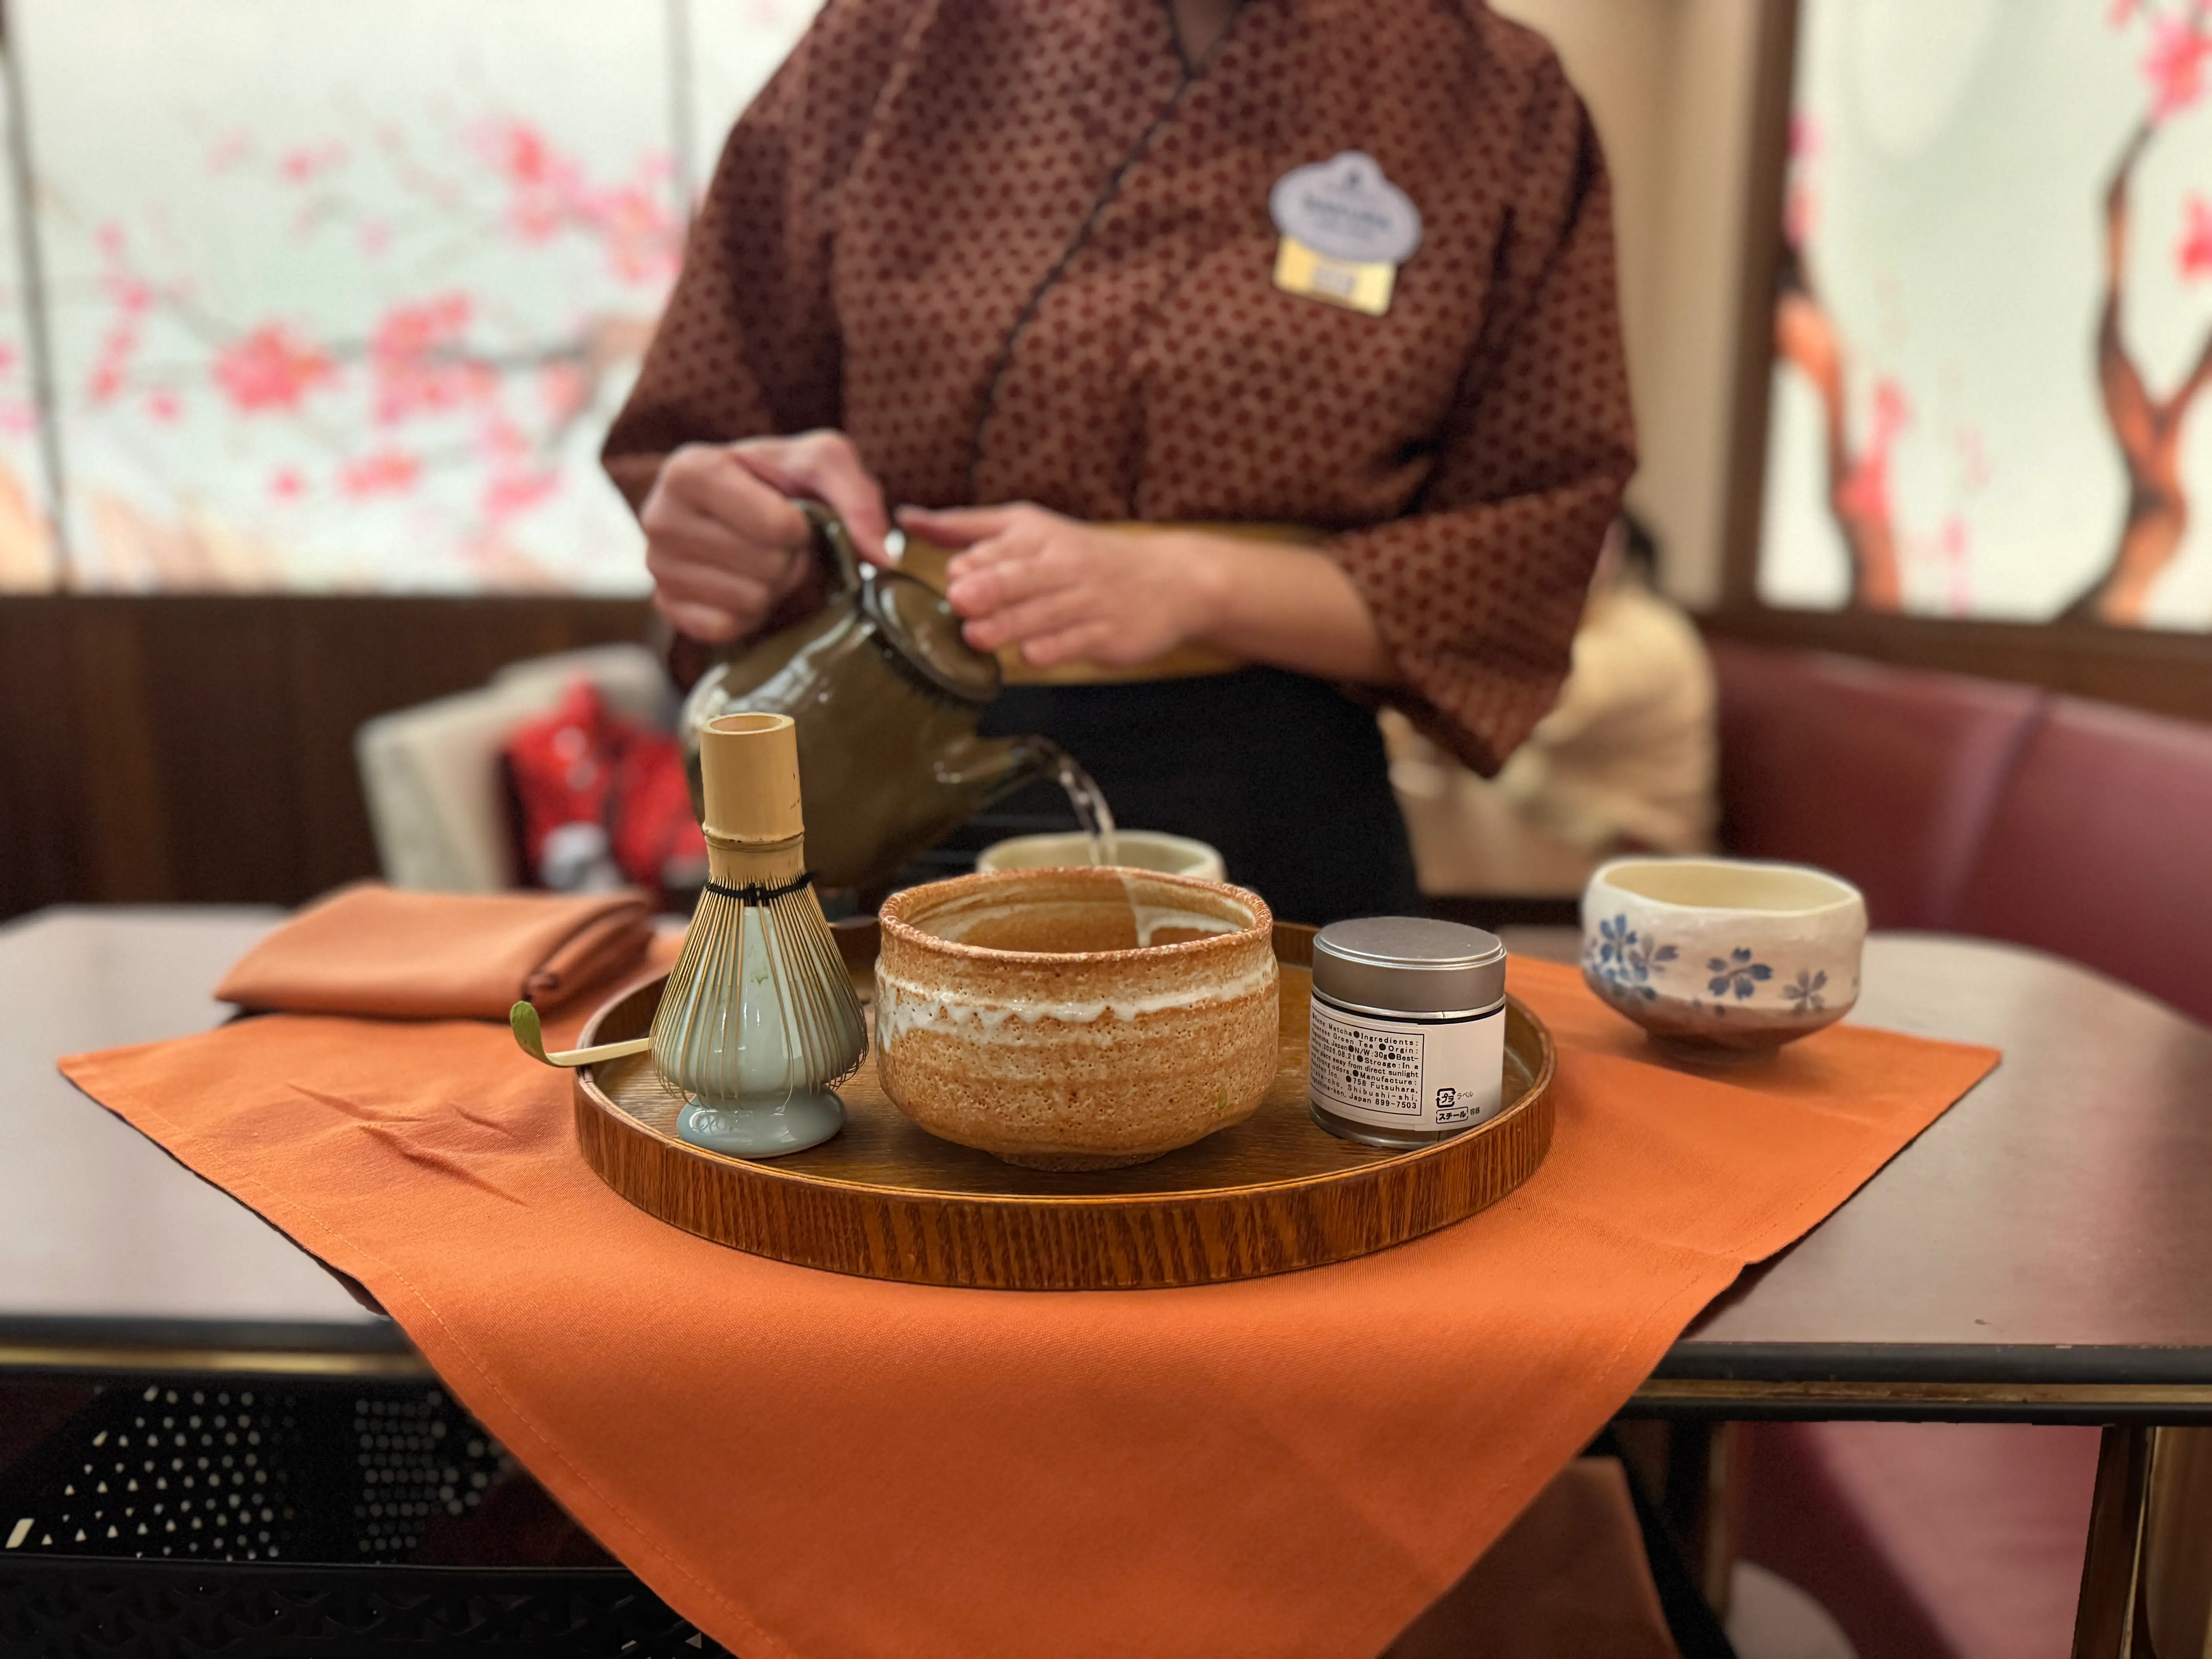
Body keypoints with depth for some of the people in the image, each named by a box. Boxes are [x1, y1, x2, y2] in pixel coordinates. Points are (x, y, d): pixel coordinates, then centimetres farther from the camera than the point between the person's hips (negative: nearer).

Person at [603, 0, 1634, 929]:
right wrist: (727, 522, -21)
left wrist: (1197, 583, -22)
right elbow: (688, 432, 3)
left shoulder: (1501, 99, -2)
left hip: (1270, 831, 0)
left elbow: (1530, 562, -6)